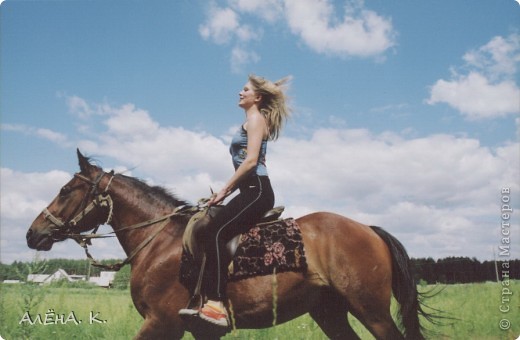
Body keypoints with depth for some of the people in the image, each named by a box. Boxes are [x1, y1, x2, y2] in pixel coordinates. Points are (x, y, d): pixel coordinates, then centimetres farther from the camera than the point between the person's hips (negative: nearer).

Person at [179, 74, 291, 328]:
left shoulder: (255, 119, -1)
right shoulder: (251, 123, 27)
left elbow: (251, 161, -15)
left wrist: (224, 190, -12)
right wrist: (227, 191, 16)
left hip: (257, 190, -10)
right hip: (252, 191, 10)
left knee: (215, 232, -24)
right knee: (213, 232, 3)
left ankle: (216, 304, -30)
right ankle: (201, 297, 1)